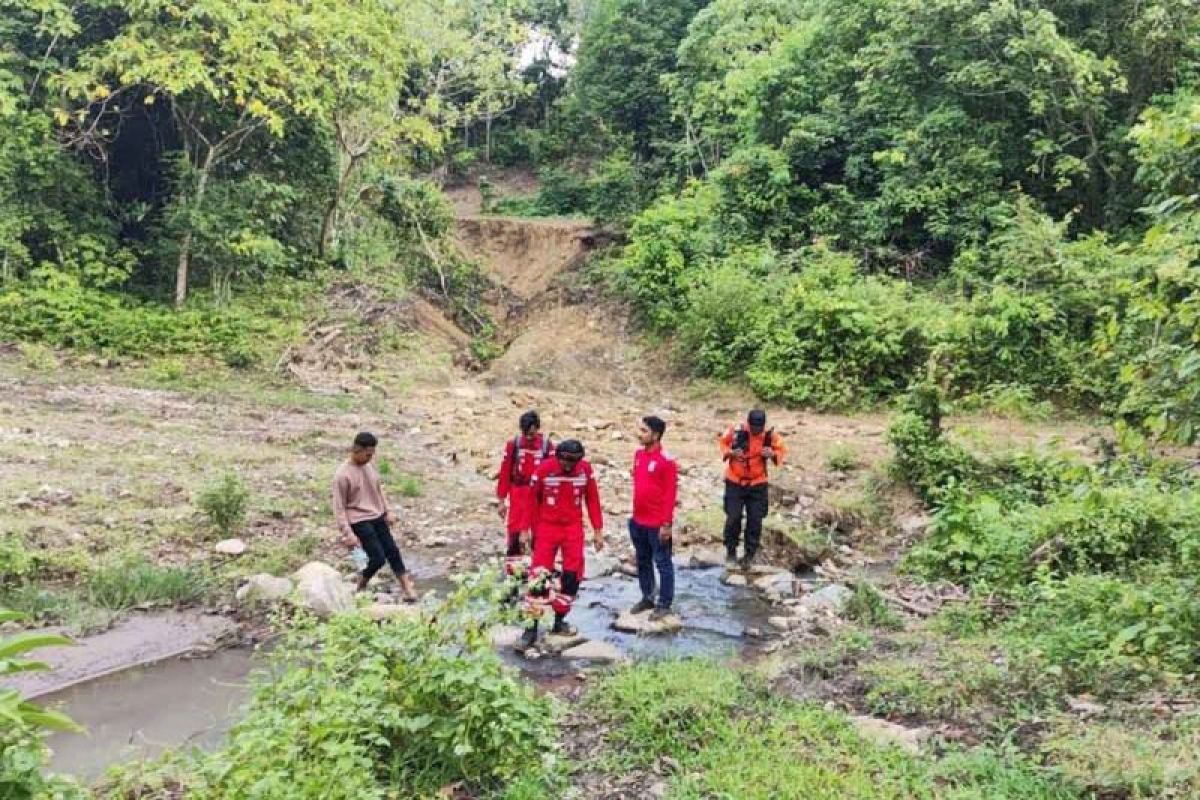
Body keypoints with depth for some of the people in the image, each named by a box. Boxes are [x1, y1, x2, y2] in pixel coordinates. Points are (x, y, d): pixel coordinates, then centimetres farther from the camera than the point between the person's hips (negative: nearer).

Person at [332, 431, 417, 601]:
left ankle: (408, 590, 14)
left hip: (378, 517, 7)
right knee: (378, 558, -9)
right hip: (360, 521, -7)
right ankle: (360, 587, 16)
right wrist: (347, 533, -17)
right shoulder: (342, 475, -19)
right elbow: (339, 507, -15)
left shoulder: (369, 466, 2)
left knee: (393, 551, 7)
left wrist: (388, 511, 12)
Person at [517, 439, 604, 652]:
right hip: (547, 528, -3)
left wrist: (598, 530, 3)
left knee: (572, 575, 7)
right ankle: (531, 628, -1)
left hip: (574, 529, 3)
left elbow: (592, 499, 3)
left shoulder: (585, 469, -7)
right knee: (539, 576, -7)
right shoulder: (544, 469, -15)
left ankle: (559, 621, 23)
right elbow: (532, 500, -4)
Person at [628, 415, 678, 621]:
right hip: (638, 521, 7)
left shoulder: (666, 461, -17)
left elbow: (670, 494, -16)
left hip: (657, 524, -7)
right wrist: (635, 513, 16)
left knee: (662, 563, 5)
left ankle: (664, 604, 15)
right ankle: (647, 598, 31)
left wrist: (667, 523, -17)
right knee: (643, 561, 17)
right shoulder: (638, 455, 5)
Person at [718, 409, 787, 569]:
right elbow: (723, 442, 2)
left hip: (758, 484, 1)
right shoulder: (736, 431, -16)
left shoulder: (770, 436, -13)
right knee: (733, 518, -2)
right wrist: (730, 452, -18)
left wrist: (773, 455, -19)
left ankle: (749, 555, 18)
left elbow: (782, 450, 3)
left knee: (755, 520, 3)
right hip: (735, 482, -1)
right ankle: (731, 552, 18)